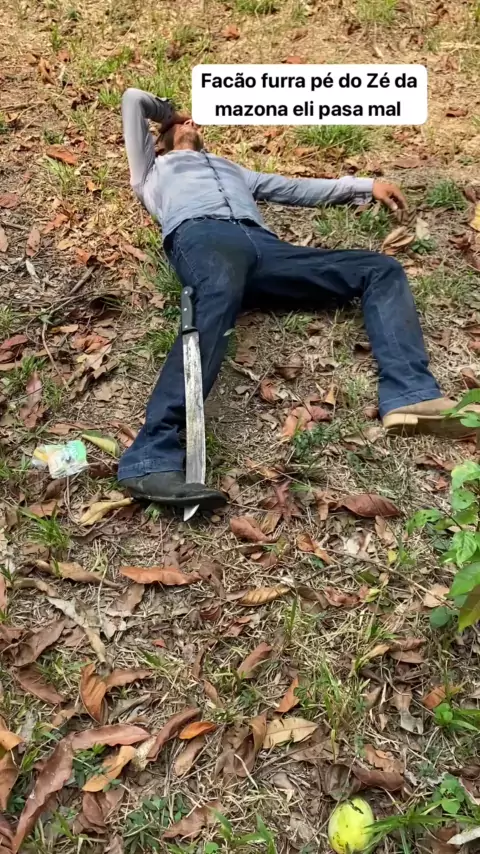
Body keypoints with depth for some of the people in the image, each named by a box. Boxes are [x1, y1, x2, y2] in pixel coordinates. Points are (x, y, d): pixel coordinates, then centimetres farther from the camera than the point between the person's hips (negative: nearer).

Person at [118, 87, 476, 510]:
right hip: (202, 234, -5)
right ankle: (153, 458, -58)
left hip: (262, 245, 6)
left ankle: (411, 396, -32)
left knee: (382, 268, -9)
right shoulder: (155, 168, 38)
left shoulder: (232, 169, 49)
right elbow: (133, 99, 34)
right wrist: (168, 113, 53)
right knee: (219, 298, -43)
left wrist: (364, 185, 40)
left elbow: (297, 189, 44)